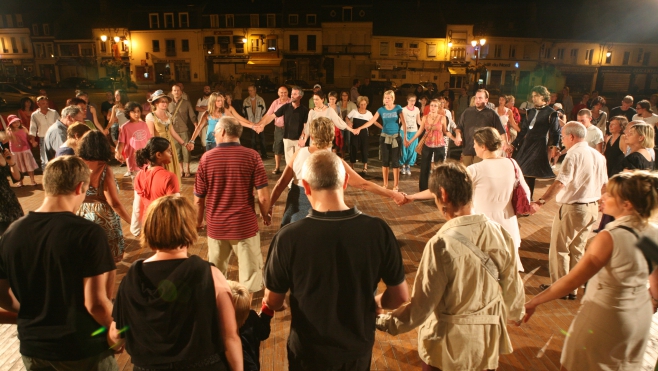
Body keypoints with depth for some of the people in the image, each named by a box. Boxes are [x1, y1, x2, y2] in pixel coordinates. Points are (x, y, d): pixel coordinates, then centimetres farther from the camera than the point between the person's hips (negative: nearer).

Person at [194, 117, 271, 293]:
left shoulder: (207, 158, -7)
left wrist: (199, 221, 17)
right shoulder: (251, 156, -11)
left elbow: (198, 199, -2)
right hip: (245, 225, -2)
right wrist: (265, 215, 7)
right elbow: (263, 196, -13)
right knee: (250, 274, 14)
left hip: (216, 226, 2)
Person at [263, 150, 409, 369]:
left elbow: (272, 302, -11)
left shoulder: (289, 237, -26)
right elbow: (400, 295, -9)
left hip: (309, 352, -1)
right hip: (359, 348, 2)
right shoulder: (378, 230, -21)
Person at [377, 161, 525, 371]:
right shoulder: (501, 235, -13)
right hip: (488, 344, 4)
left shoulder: (442, 244, -28)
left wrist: (382, 322, -5)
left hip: (448, 347, -4)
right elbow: (512, 288, 2)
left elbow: (420, 307, -22)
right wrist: (516, 312, 24)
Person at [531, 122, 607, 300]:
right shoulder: (598, 155, 7)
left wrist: (540, 202, -38)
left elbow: (561, 183, -30)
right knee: (577, 249, 17)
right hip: (592, 208, 8)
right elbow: (604, 184, 17)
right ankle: (572, 288, 25)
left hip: (572, 208, -8)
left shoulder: (574, 155, -18)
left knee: (559, 249, 6)